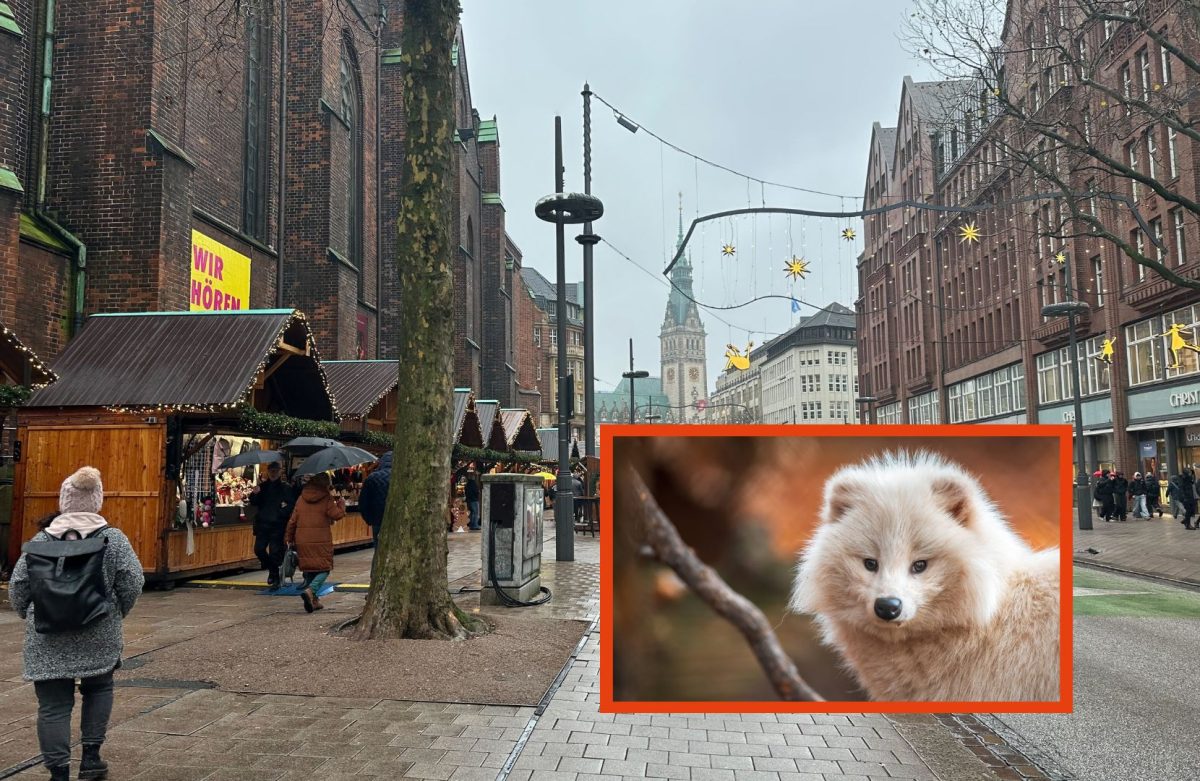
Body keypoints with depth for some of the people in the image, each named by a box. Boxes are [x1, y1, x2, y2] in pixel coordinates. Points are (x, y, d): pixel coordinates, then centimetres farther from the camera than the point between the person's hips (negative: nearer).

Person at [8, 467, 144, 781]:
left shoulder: (41, 540, -1)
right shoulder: (114, 539, -5)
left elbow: (17, 587, 1)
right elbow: (132, 583, -9)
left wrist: (33, 617, 18)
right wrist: (115, 614, 8)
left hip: (48, 640, 0)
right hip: (98, 636, 0)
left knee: (53, 705, 8)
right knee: (98, 689, 22)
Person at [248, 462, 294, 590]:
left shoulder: (286, 487, -2)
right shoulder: (263, 486, 11)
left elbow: (292, 505, -7)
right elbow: (254, 503, 8)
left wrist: (283, 512, -22)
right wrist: (254, 494, -11)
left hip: (278, 525, -4)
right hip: (262, 524, 5)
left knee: (275, 552, -5)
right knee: (259, 549, 2)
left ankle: (275, 579, 6)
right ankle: (271, 570, 27)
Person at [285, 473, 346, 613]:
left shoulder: (301, 499, 9)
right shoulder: (326, 499, -6)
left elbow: (292, 521, 11)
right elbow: (338, 514, -8)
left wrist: (289, 538, 18)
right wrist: (340, 502, 10)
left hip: (302, 541, 5)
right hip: (321, 541, -5)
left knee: (309, 569, 15)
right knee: (324, 569, 1)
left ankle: (314, 600, 18)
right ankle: (310, 591, -23)